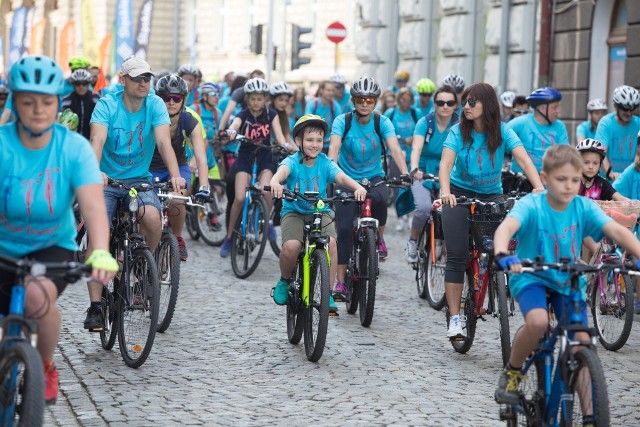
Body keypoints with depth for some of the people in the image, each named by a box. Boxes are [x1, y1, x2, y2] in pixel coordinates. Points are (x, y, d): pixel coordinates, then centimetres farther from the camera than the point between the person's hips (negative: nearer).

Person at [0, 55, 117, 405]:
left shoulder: (74, 147, -15)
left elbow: (92, 205, -26)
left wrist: (100, 253, -45)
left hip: (53, 248, -1)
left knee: (38, 296, -31)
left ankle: (46, 368, -3)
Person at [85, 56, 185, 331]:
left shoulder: (155, 105, -6)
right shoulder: (107, 105, -10)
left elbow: (164, 141, -18)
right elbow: (97, 140, -25)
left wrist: (175, 175, -36)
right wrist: (95, 171, -45)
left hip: (139, 179, 1)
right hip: (107, 180, -1)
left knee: (152, 217, -29)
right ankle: (95, 307, -13)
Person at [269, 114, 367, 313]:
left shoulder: (325, 163, -4)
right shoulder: (292, 162, -10)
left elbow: (341, 177, -22)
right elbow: (282, 171, -33)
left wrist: (357, 187, -44)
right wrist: (275, 182, -58)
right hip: (294, 212, -2)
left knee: (330, 242, -27)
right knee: (291, 246, -28)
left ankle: (327, 293, -13)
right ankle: (285, 280, 5)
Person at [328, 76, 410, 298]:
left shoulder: (382, 122, -9)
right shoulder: (343, 121, -12)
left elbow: (394, 148, -23)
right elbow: (334, 148, -26)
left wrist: (405, 174, -40)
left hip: (374, 177, 0)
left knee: (378, 198, -35)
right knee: (344, 229, -12)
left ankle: (379, 238, -7)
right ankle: (340, 282, -4)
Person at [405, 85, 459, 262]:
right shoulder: (425, 122, -11)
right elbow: (416, 148, -27)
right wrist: (414, 168, -47)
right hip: (423, 173, -2)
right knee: (424, 207, -27)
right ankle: (413, 241, 0)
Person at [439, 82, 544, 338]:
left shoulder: (502, 131, -11)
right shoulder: (459, 131, -12)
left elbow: (524, 159, -23)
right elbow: (446, 163, -24)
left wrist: (539, 187, -40)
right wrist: (445, 191, -43)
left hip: (491, 195, 1)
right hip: (459, 193, -1)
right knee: (457, 256, -9)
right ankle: (454, 319, -4)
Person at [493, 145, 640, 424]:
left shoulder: (584, 208, -10)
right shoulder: (531, 205, -19)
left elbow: (616, 230, -23)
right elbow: (507, 226, -37)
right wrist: (502, 254, -59)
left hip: (568, 282, 3)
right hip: (532, 277, -3)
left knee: (582, 342, -8)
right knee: (538, 322, -32)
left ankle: (589, 414, 2)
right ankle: (512, 371, -4)